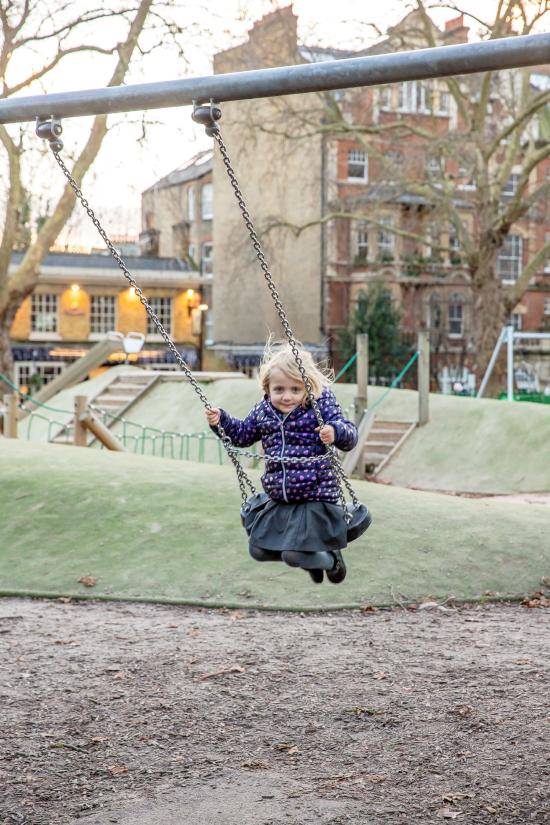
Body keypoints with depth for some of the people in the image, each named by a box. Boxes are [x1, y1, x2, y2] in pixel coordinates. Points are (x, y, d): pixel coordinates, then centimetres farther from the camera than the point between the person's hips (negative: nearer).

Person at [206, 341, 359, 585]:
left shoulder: (321, 405, -11)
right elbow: (243, 434, 21)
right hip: (279, 501, 7)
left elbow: (350, 436, -16)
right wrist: (221, 420, 7)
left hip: (316, 498, -6)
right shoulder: (263, 411, 3)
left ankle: (330, 559, 18)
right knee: (258, 550, 9)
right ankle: (310, 555, 33)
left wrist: (336, 432, -38)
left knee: (294, 555, -16)